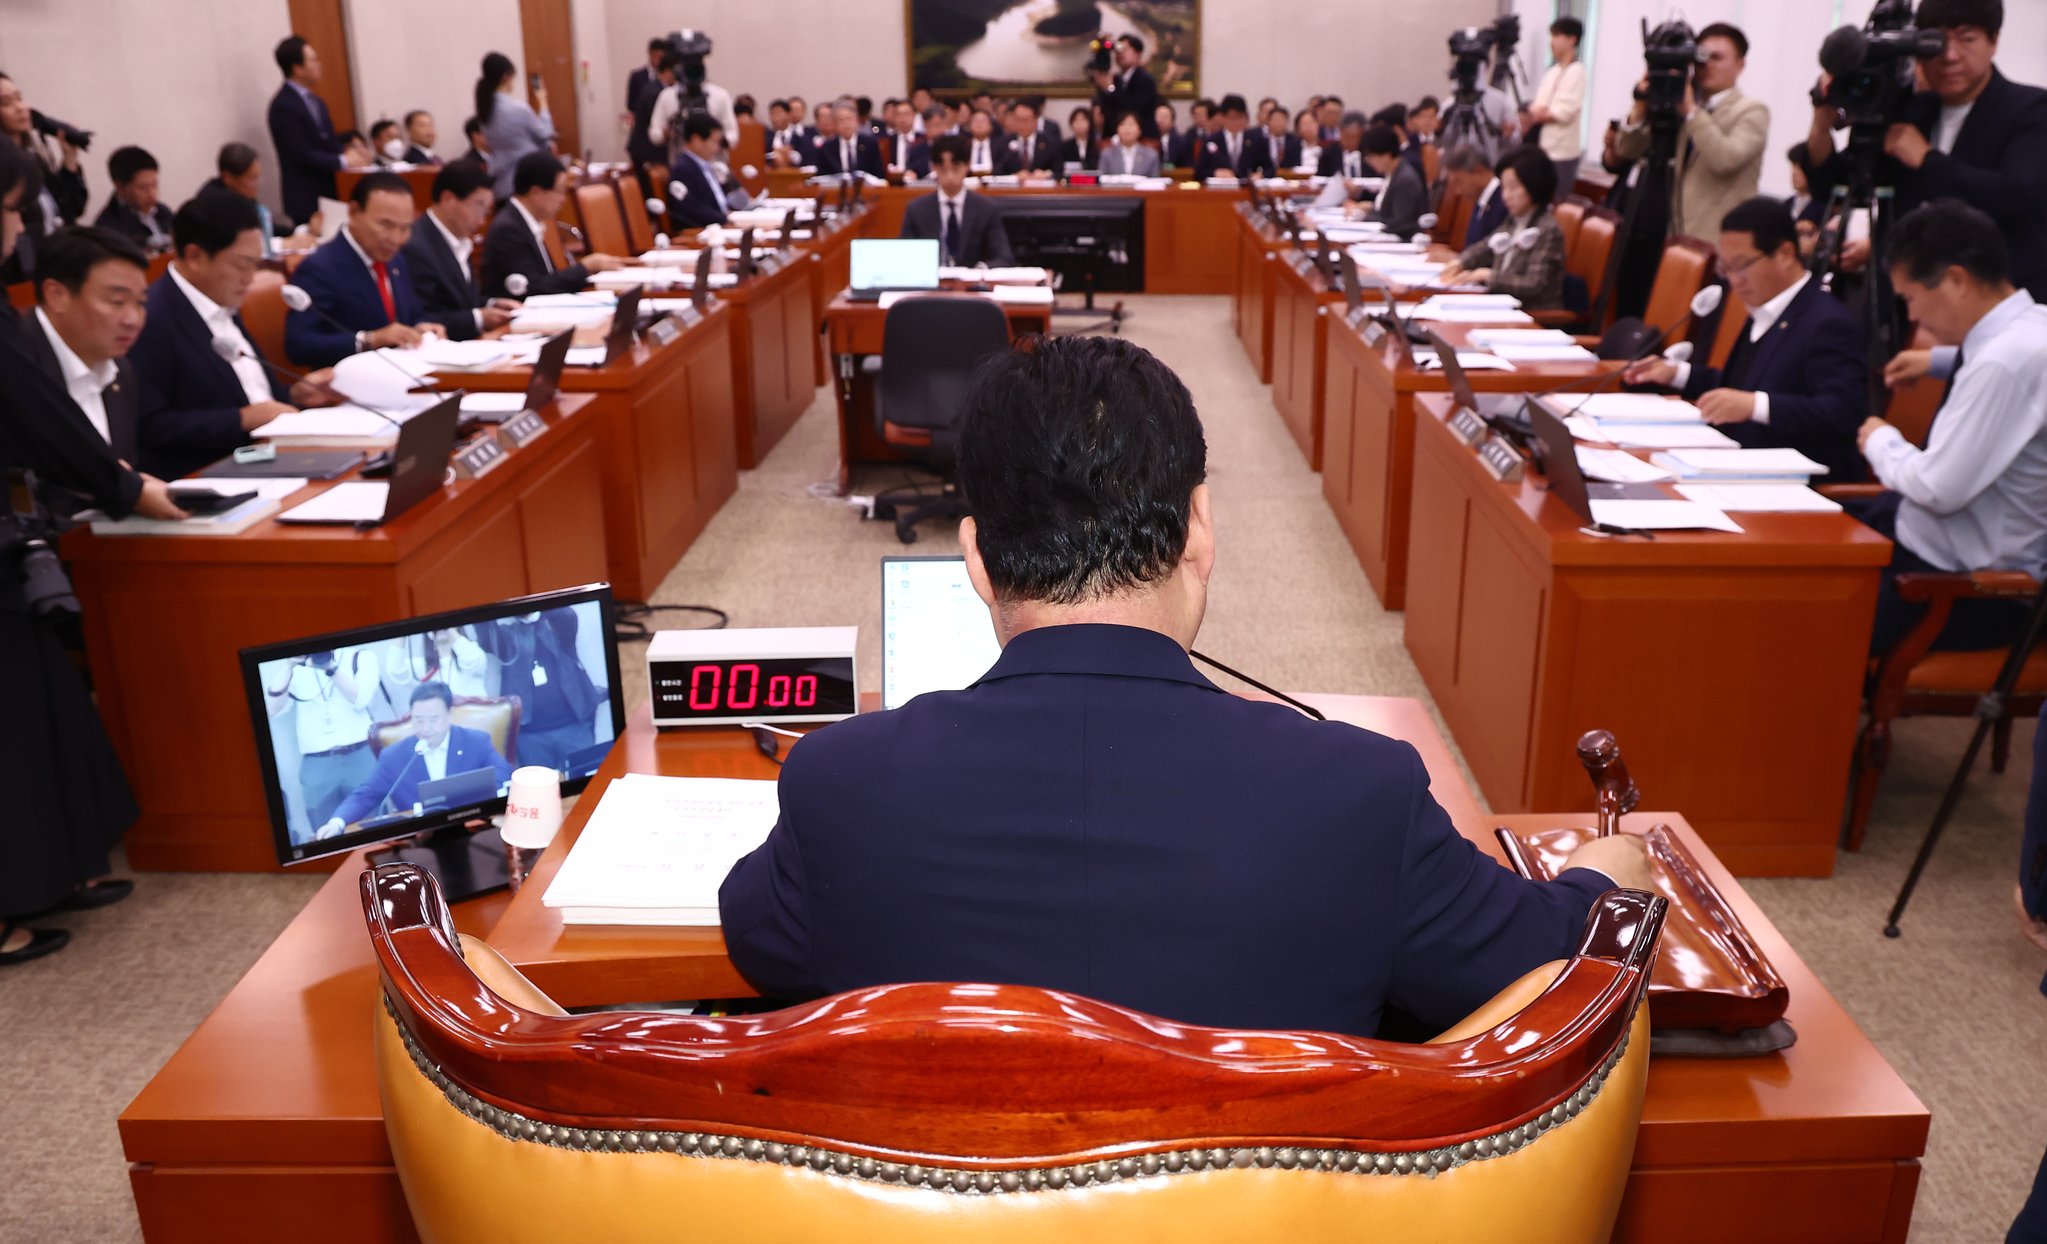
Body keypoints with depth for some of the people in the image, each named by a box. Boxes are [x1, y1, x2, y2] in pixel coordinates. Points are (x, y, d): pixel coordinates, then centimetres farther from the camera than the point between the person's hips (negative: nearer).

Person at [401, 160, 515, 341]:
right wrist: (479, 318, -19)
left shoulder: (458, 242, 13)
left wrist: (490, 306, 4)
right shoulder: (416, 248, -15)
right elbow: (420, 324, -20)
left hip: (467, 342, 9)